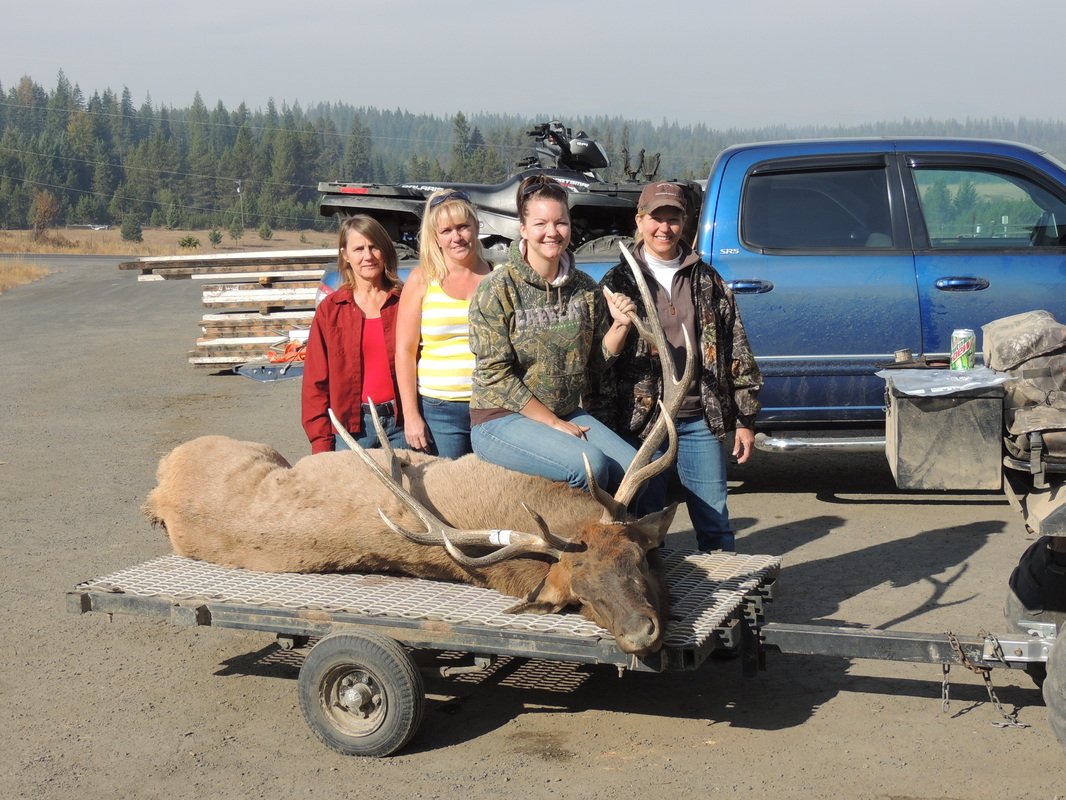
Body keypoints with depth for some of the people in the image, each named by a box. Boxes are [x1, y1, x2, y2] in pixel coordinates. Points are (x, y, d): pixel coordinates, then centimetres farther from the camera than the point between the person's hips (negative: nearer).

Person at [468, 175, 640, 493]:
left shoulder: (585, 288, 6)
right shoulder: (497, 289, -10)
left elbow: (594, 361, 11)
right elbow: (495, 374, -13)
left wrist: (619, 327, -8)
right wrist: (553, 423, -14)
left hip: (568, 414, 6)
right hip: (501, 419, -5)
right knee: (590, 465, -27)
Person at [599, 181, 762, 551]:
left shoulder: (707, 281, 9)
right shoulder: (619, 282, 2)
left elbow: (736, 352, 10)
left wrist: (744, 420, 7)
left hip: (700, 421, 2)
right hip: (641, 422, -2)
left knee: (715, 525, 7)